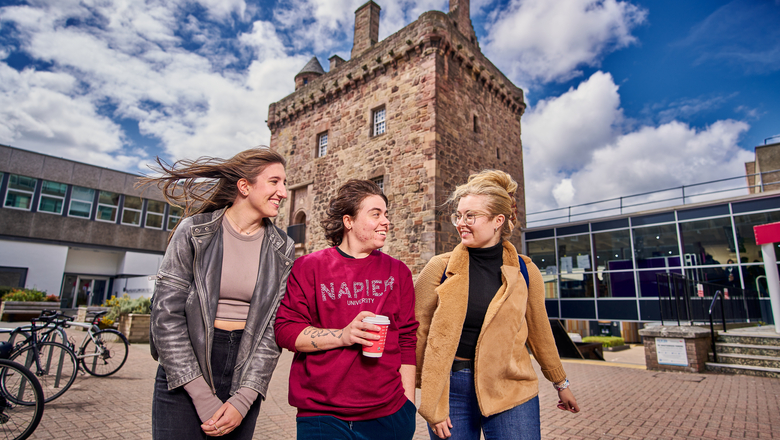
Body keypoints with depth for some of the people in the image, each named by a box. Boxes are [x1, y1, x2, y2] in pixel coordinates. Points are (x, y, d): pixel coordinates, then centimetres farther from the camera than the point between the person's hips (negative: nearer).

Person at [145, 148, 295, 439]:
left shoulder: (282, 250, -1)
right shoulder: (194, 231, -7)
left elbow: (273, 326, -2)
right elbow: (166, 314, -10)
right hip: (183, 378, -2)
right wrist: (203, 398, -13)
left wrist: (244, 399, -10)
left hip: (244, 379, 2)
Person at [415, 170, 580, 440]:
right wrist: (430, 402, -5)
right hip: (450, 389, 0)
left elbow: (539, 331, 11)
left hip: (510, 391, 1)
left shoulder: (524, 271, -2)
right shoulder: (439, 269, -7)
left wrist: (560, 383, 21)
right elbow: (418, 335, -5)